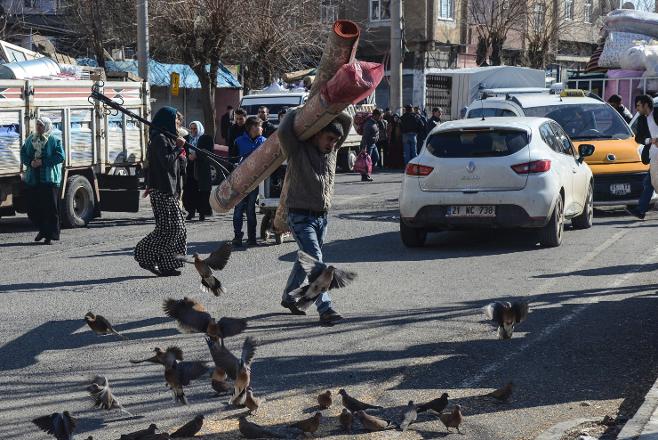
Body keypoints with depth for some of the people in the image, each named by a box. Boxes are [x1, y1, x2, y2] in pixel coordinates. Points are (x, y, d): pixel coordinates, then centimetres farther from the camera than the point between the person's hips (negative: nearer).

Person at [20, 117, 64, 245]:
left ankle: (50, 235, 3)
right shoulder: (30, 139, 12)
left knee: (50, 207, -4)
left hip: (49, 178, -5)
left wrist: (43, 162, -16)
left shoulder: (54, 140, -2)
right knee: (32, 207, 6)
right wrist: (30, 162, -9)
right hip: (32, 179, 5)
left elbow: (60, 156, -10)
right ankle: (43, 229, 26)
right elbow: (23, 154, 12)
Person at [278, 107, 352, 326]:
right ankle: (325, 309, -22)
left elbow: (347, 121, 9)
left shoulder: (332, 150, 8)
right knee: (315, 261, -16)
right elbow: (284, 131, -27)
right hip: (300, 216, -7)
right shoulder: (298, 151, -9)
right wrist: (296, 113, -10)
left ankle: (289, 296, 36)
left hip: (322, 217, 7)